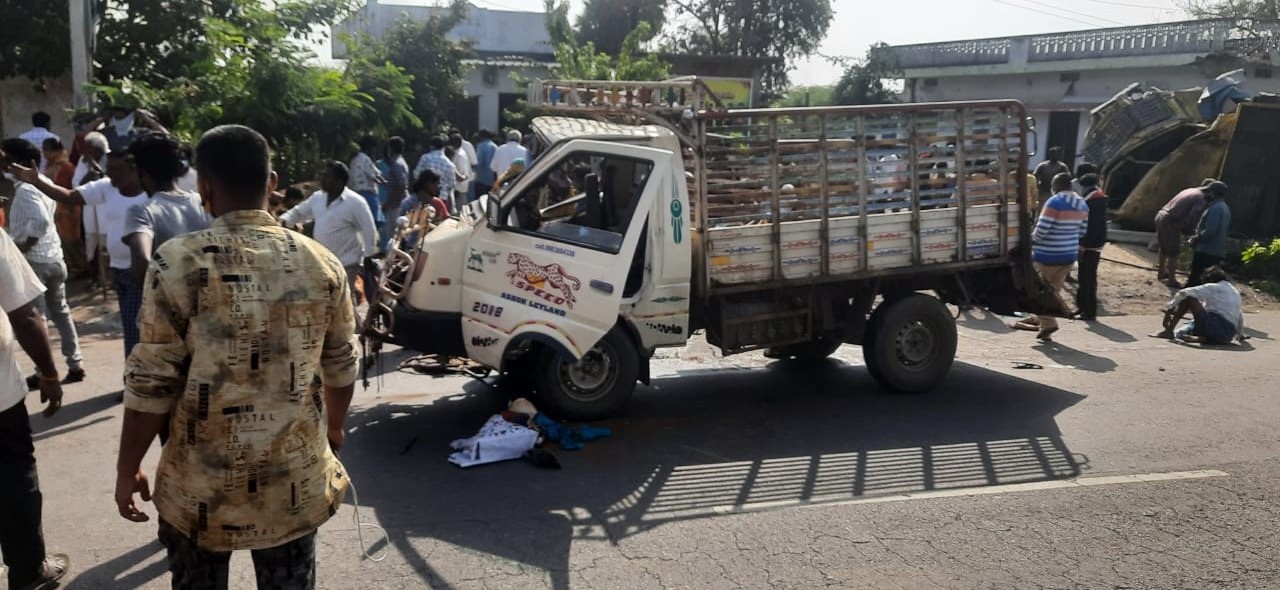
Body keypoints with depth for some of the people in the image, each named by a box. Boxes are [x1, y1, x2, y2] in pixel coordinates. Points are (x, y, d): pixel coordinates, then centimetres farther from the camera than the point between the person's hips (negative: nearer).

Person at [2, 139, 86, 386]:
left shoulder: (25, 189, -17)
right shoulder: (43, 182, 9)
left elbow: (40, 221, -30)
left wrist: (22, 248, -20)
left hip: (34, 260, -8)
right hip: (54, 256, 8)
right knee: (61, 312, 14)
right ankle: (75, 364, 17)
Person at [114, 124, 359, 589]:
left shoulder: (179, 263, -15)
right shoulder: (322, 263, -4)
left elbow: (152, 382, -13)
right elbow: (341, 368, 5)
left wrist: (128, 469, 1)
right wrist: (334, 427, 24)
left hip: (202, 483, -2)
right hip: (296, 480, 2)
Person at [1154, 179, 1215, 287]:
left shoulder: (1190, 190, 17)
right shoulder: (1201, 198, -9)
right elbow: (1193, 216, -18)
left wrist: (1185, 228, 15)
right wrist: (1187, 230, -2)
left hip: (1161, 216, 9)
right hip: (1171, 223, -9)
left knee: (1164, 249, 25)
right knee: (1174, 253, 3)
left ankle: (1161, 273, 39)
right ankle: (1171, 280, 10)